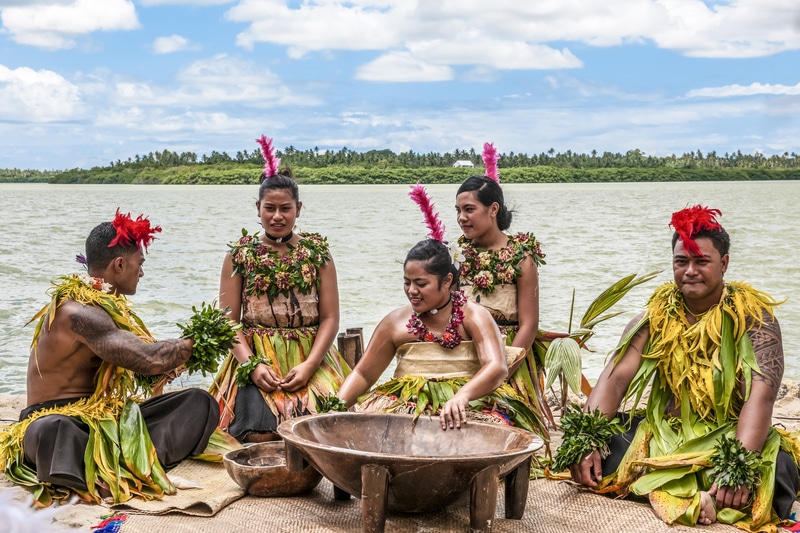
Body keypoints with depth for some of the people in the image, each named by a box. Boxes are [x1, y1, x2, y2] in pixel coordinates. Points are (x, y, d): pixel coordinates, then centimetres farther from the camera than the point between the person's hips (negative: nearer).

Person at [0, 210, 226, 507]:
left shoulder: (106, 305, 12)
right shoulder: (77, 312, -20)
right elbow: (150, 359, -25)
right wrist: (192, 344, -8)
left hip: (109, 417, 9)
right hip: (59, 419, -9)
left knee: (200, 403, -8)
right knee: (52, 430, -45)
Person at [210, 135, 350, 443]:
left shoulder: (318, 253, 8)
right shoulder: (239, 255, 7)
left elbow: (330, 318, 3)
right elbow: (229, 321, 3)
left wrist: (309, 365, -12)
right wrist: (253, 365, -13)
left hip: (310, 361, 1)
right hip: (255, 358, -1)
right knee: (260, 435, -26)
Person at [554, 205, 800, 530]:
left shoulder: (752, 315, -7)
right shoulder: (657, 313, 4)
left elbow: (762, 393, -19)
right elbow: (616, 377, -5)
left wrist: (739, 465, -34)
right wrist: (586, 440, -21)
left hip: (728, 440, -4)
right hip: (661, 434, 4)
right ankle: (699, 497, -27)